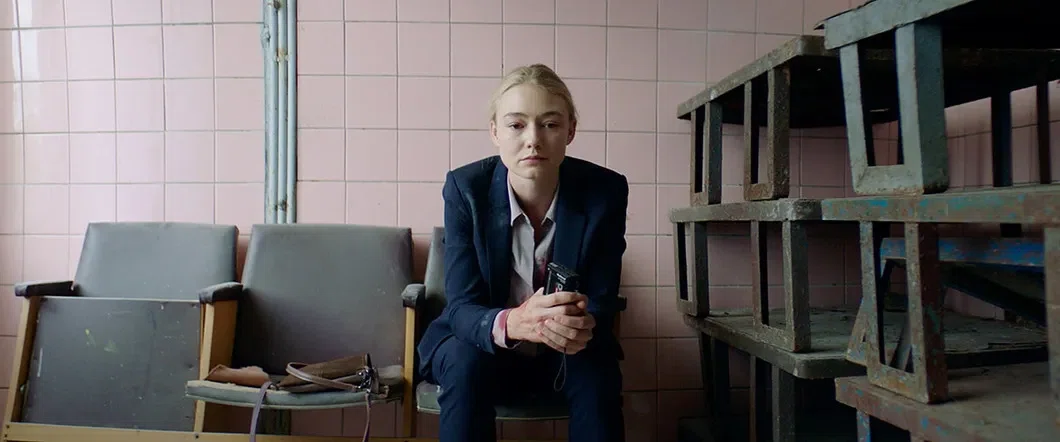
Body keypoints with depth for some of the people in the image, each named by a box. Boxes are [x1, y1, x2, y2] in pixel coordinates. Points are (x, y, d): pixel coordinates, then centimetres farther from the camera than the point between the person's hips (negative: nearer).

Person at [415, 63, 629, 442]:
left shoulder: (605, 191, -16)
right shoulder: (465, 188, -18)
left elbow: (602, 303, -14)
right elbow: (462, 307, -22)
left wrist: (584, 326, -40)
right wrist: (511, 323, -46)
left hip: (566, 353, 1)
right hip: (482, 343, 0)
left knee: (597, 373, -29)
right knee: (466, 363, -32)